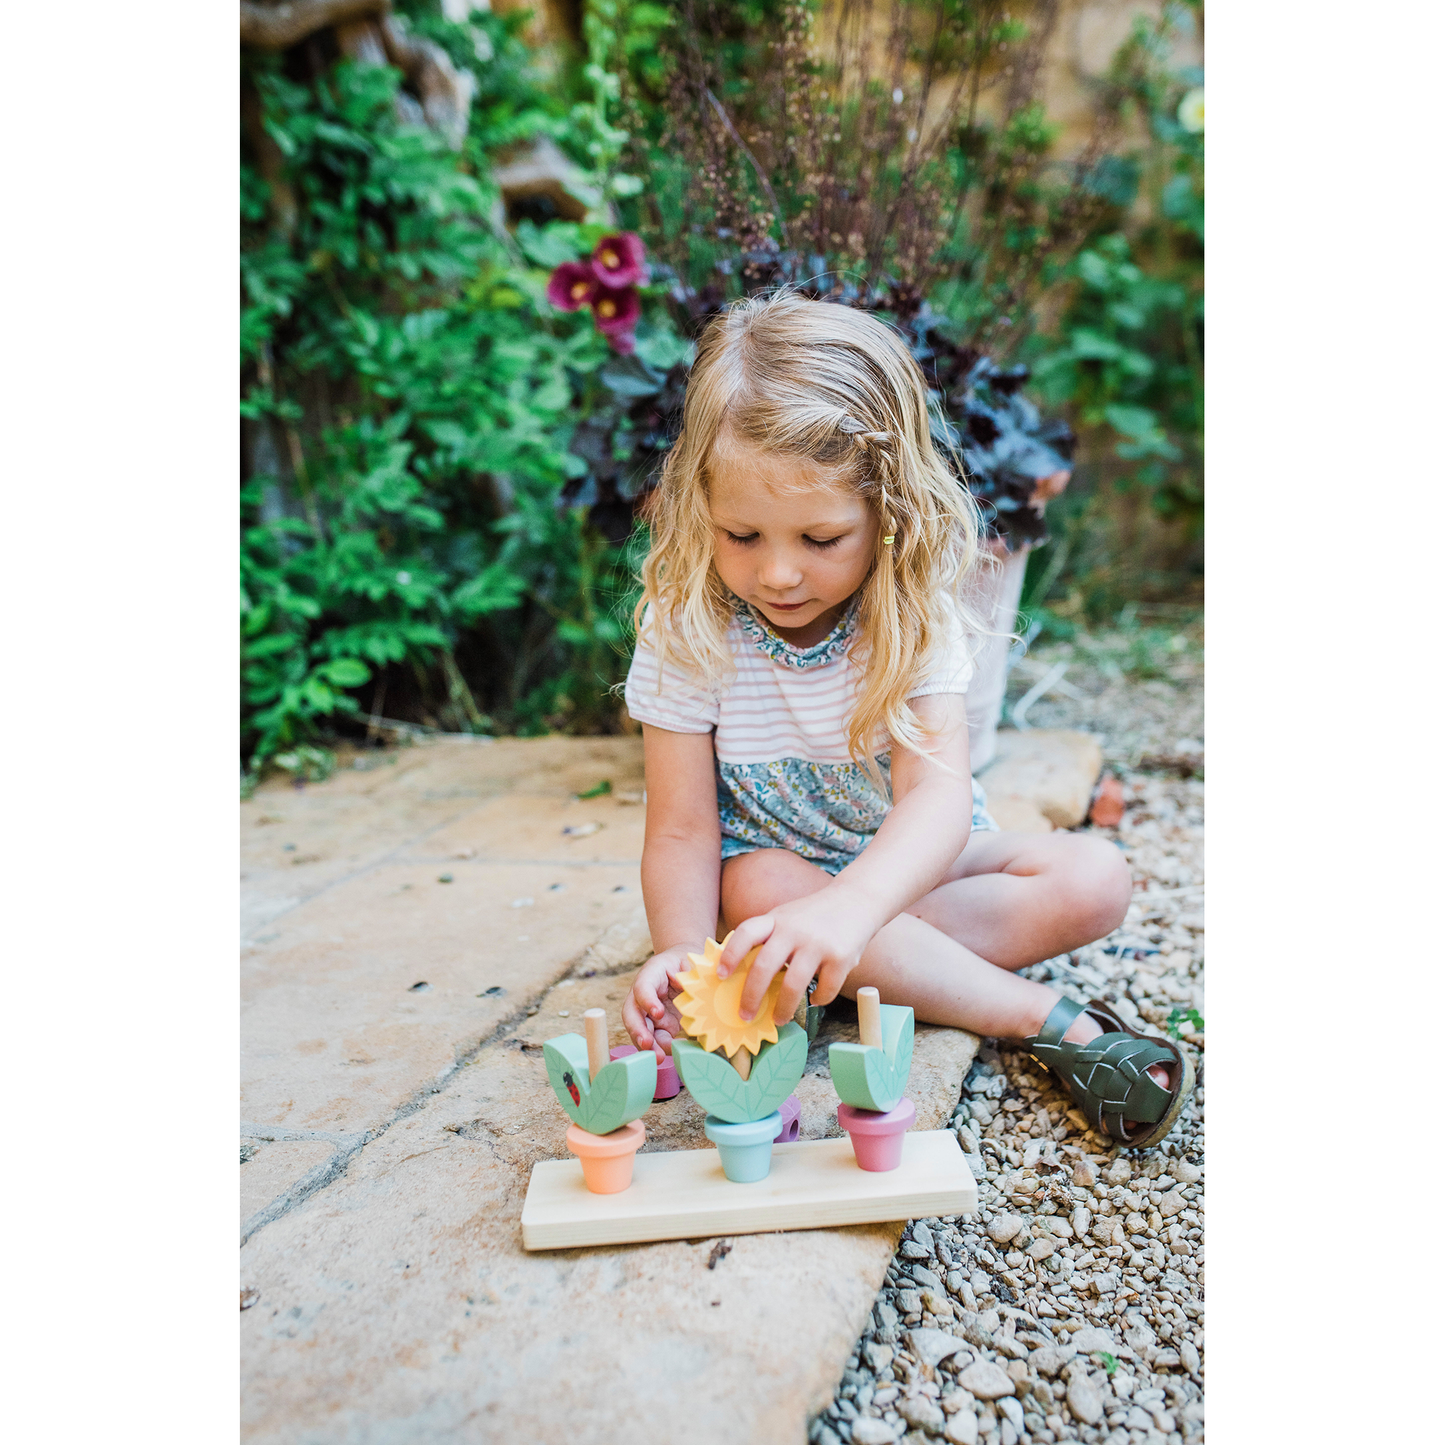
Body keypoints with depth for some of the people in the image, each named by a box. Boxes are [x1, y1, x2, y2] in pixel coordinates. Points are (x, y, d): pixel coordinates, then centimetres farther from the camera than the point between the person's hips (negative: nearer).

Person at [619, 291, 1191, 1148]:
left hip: (910, 859, 1)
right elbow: (683, 830, -21)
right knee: (757, 889, -36)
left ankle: (881, 972, -24)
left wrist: (853, 906, -57)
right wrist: (684, 958, -41)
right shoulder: (687, 632, -21)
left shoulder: (916, 616, -22)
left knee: (1097, 880, -16)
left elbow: (938, 791, -36)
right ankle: (1052, 1021, -26)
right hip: (778, 860, 0)